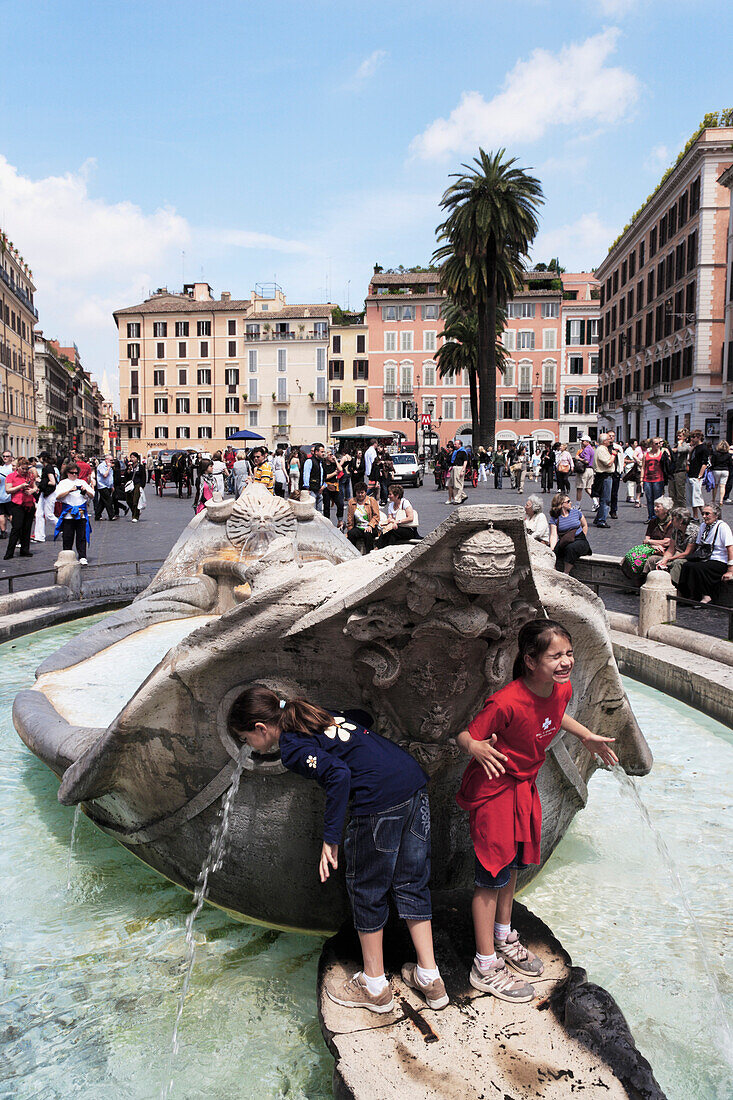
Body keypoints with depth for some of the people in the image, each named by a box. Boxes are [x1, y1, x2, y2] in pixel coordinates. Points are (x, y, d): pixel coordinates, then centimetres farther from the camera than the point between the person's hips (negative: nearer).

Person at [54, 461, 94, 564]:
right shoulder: (63, 483, 9)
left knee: (81, 537, -1)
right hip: (68, 515, -1)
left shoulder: (82, 482, 15)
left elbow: (92, 496, 12)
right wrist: (69, 490, -16)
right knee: (67, 538, 1)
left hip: (81, 514, 1)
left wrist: (86, 491, -7)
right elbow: (58, 497, -6)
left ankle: (82, 557, 2)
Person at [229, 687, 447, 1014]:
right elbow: (362, 723, 30)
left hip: (380, 800, -9)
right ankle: (429, 978, 29)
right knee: (410, 885, 19)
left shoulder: (291, 746, -6)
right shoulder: (316, 716, 19)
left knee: (367, 892, 11)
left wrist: (330, 838, -14)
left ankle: (374, 986, 26)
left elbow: (338, 775, -20)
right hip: (414, 781, 9)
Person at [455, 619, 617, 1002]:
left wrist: (587, 737, 14)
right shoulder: (506, 703, -34)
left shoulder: (562, 689, -10)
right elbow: (465, 734, -24)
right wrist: (476, 748, -46)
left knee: (512, 864, 22)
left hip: (524, 786, 7)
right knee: (492, 874, 4)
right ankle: (486, 967, 20)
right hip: (493, 788, -7)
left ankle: (504, 940, 43)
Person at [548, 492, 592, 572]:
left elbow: (585, 525, 20)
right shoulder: (554, 518, 2)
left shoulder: (576, 512, 7)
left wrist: (582, 539, 7)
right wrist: (551, 549, -24)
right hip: (563, 543, 1)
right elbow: (553, 535, -8)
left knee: (571, 548, -35)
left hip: (579, 541, -1)